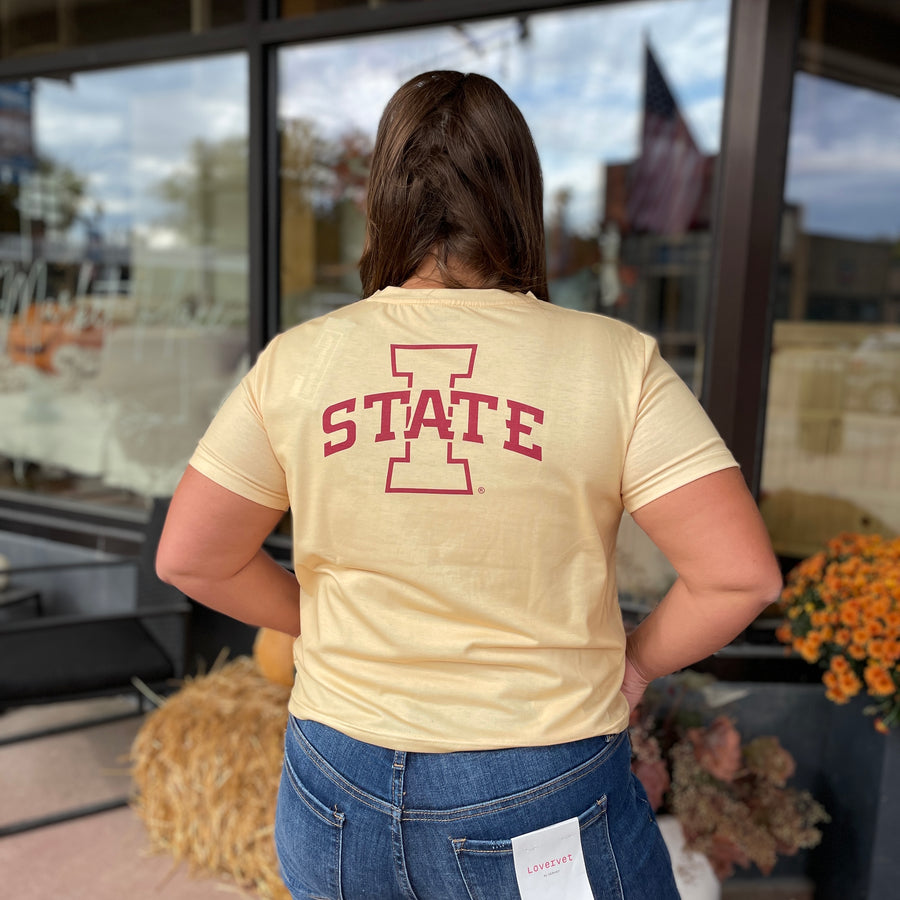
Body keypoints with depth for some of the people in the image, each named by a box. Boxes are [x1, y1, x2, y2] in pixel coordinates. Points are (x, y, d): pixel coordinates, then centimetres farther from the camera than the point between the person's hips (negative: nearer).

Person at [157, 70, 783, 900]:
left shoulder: (296, 363, -9)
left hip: (339, 796, 2)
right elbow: (743, 575, -16)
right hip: (544, 793, -1)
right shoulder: (613, 362, -15)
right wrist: (632, 663, 1)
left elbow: (189, 558, -3)